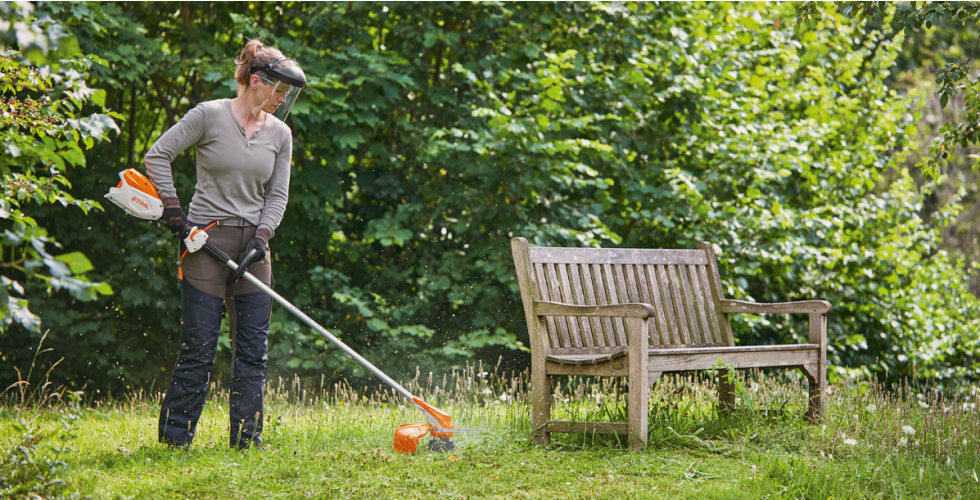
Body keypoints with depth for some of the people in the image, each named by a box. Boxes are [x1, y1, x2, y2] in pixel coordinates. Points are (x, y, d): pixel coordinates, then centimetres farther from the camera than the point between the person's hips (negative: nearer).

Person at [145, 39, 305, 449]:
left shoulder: (280, 135, 8)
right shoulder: (209, 116, -6)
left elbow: (277, 196, 10)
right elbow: (157, 156, -4)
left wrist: (261, 238, -5)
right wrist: (173, 212, -8)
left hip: (253, 247, 5)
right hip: (207, 243, -5)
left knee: (253, 350, 3)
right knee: (199, 348, -4)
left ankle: (247, 439, 10)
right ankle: (173, 438, 5)